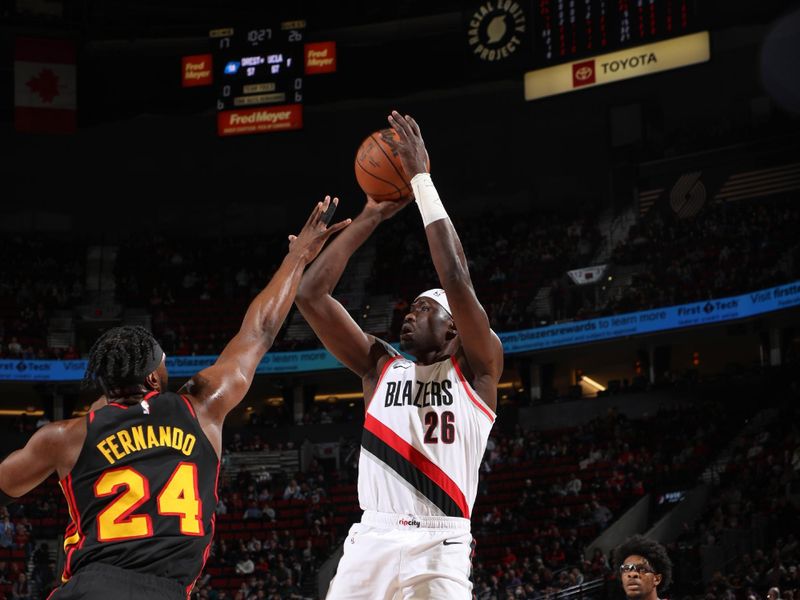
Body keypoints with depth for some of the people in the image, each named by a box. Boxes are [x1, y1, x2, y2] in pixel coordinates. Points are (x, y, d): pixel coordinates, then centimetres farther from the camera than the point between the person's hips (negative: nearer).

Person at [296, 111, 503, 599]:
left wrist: (421, 180, -6)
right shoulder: (380, 366, 18)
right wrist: (372, 216, 9)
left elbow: (457, 281, -10)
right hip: (371, 540, 4)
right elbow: (311, 295, 10)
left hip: (438, 547, -4)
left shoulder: (476, 368, 6)